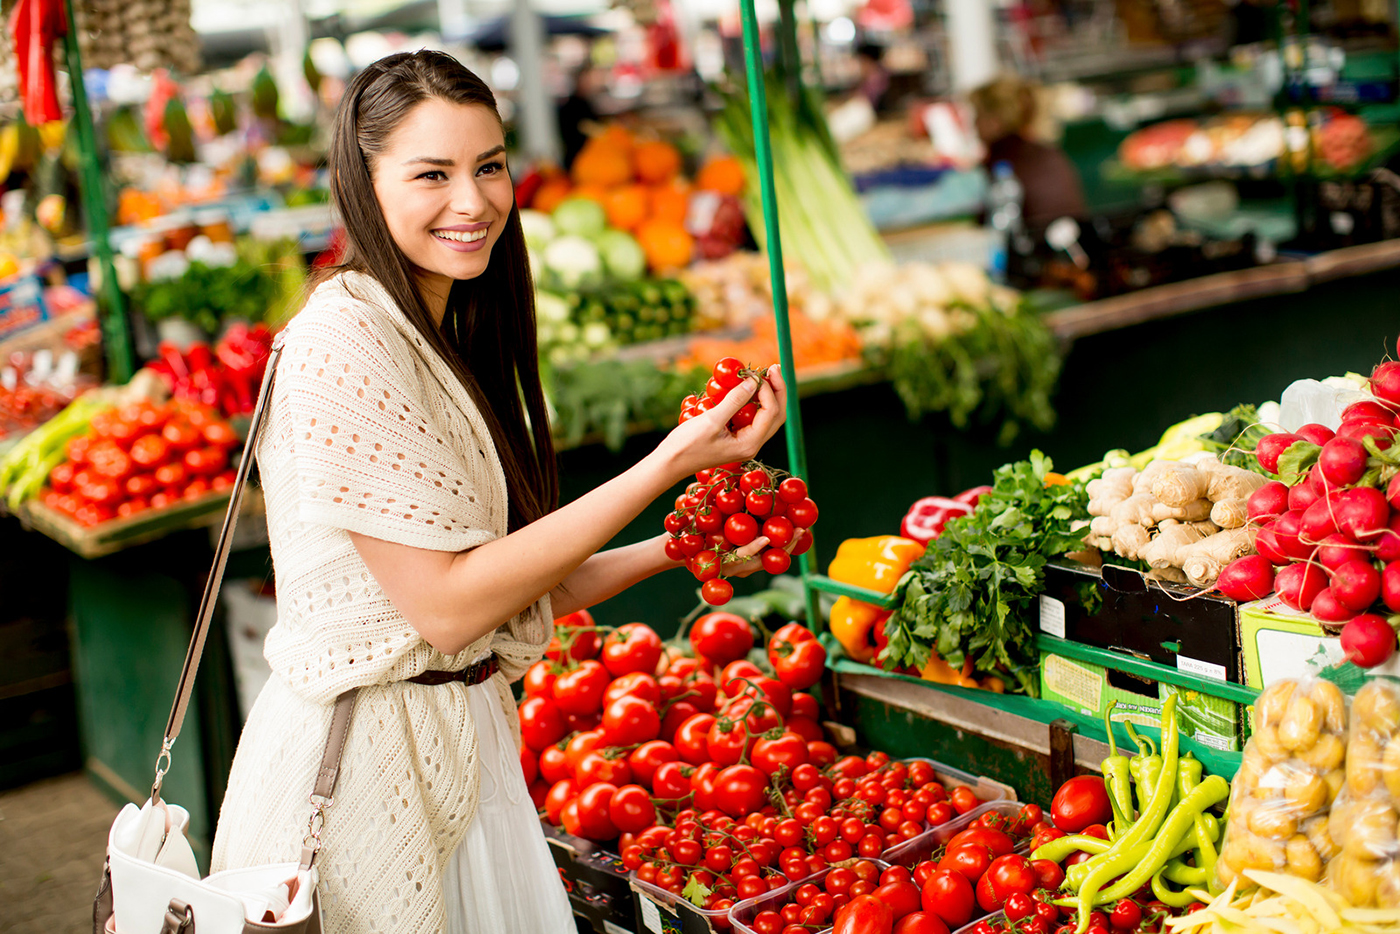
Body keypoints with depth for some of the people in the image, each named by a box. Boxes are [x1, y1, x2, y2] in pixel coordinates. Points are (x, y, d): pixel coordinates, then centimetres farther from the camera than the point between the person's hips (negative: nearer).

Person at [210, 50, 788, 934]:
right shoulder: (343, 341, -18)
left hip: (463, 747, 8)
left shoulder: (449, 344, 10)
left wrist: (674, 547, -1)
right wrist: (668, 464, -20)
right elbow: (445, 606, -21)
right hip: (364, 760, -8)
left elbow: (504, 589, 10)